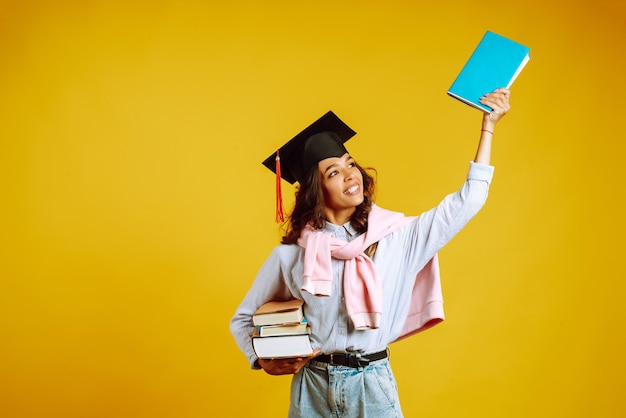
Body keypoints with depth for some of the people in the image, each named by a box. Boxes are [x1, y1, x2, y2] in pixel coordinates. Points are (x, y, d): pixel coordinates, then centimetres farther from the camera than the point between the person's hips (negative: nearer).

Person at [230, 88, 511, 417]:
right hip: (312, 388, 0)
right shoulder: (290, 254, -3)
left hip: (373, 387, 1)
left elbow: (466, 201, -1)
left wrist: (487, 126, -3)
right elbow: (244, 319, 8)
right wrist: (263, 360, -11)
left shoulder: (395, 236, -2)